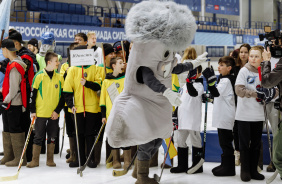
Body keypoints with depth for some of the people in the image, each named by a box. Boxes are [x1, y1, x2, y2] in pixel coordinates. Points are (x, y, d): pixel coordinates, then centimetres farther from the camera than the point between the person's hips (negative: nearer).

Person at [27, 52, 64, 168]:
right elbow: (33, 94, -1)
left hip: (54, 114, 3)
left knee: (52, 137, 8)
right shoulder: (39, 76, -4)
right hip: (41, 113, -3)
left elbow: (63, 96, 6)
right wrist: (33, 110, -5)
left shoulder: (59, 78, 4)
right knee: (38, 137, 3)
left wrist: (57, 110, -3)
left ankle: (50, 160, 18)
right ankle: (35, 160, 11)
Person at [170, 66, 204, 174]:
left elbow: (193, 93, -29)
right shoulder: (185, 86, 18)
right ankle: (182, 165, 18)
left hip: (193, 118, -8)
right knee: (180, 140, 10)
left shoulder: (199, 85, -6)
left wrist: (190, 80, -38)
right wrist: (175, 114, 20)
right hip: (183, 118, 8)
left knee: (195, 140, 0)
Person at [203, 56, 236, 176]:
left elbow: (216, 93, -31)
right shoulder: (223, 79, 17)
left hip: (226, 118, -11)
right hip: (222, 117, 11)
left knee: (226, 142, -5)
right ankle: (225, 165, 25)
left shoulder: (227, 80, -16)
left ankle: (228, 168, 0)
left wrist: (211, 79, -38)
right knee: (224, 142, 16)